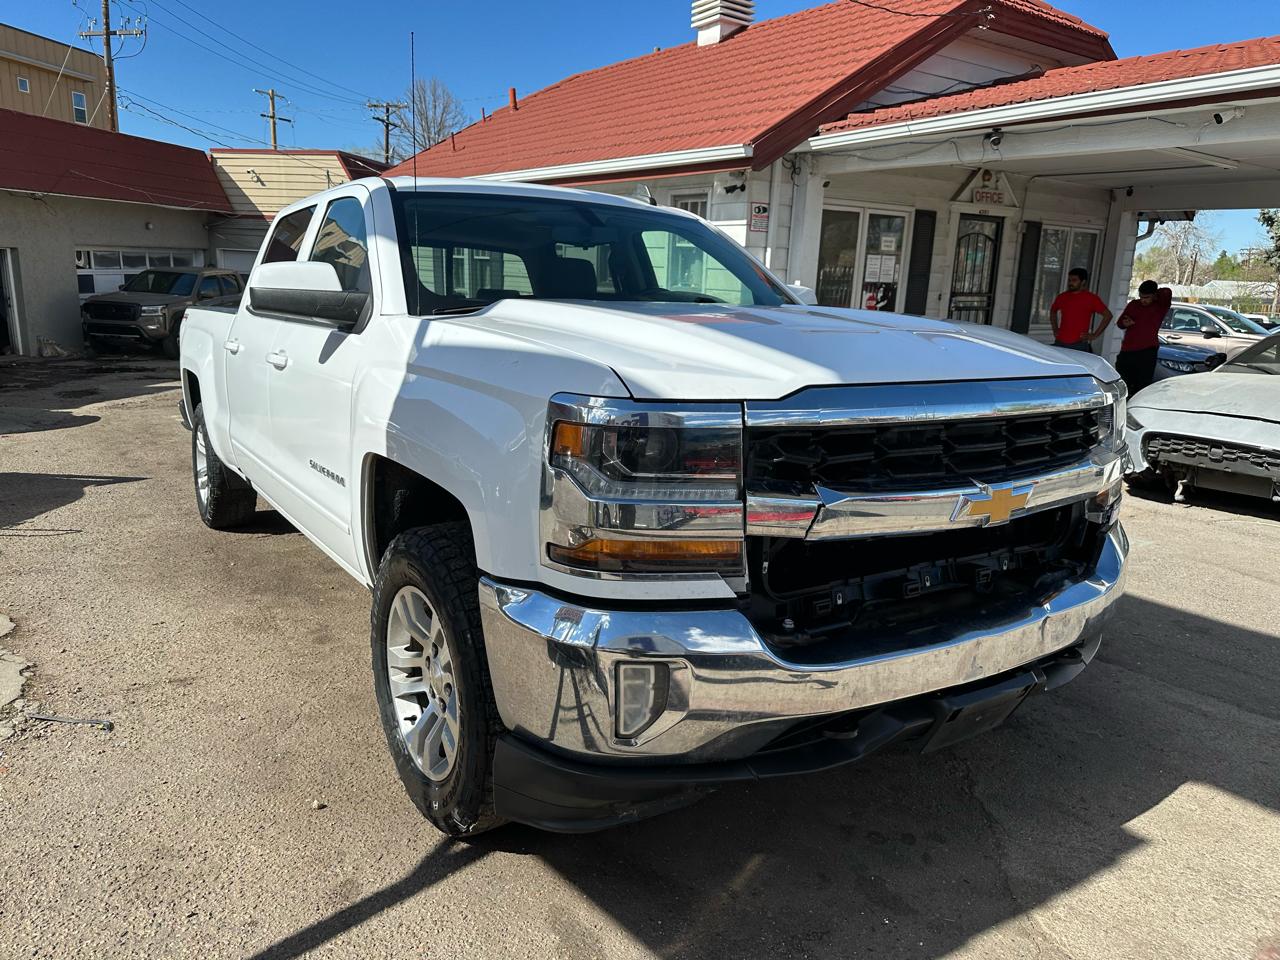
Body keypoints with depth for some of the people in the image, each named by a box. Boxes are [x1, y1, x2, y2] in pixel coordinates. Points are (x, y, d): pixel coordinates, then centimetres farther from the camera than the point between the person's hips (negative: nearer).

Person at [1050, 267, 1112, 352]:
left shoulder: (1091, 298, 0)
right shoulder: (1062, 297, 12)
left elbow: (1108, 315, 1)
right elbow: (1053, 311, 30)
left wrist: (1095, 335, -2)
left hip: (1079, 345, -4)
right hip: (1059, 343, 4)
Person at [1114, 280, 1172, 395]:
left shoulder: (1161, 306, 0)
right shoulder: (1133, 304, 13)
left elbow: (1167, 292, -20)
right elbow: (1119, 323, 20)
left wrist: (1156, 294, 0)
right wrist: (1124, 323, -2)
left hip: (1147, 352, -5)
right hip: (1126, 351, 5)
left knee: (1142, 386, -7)